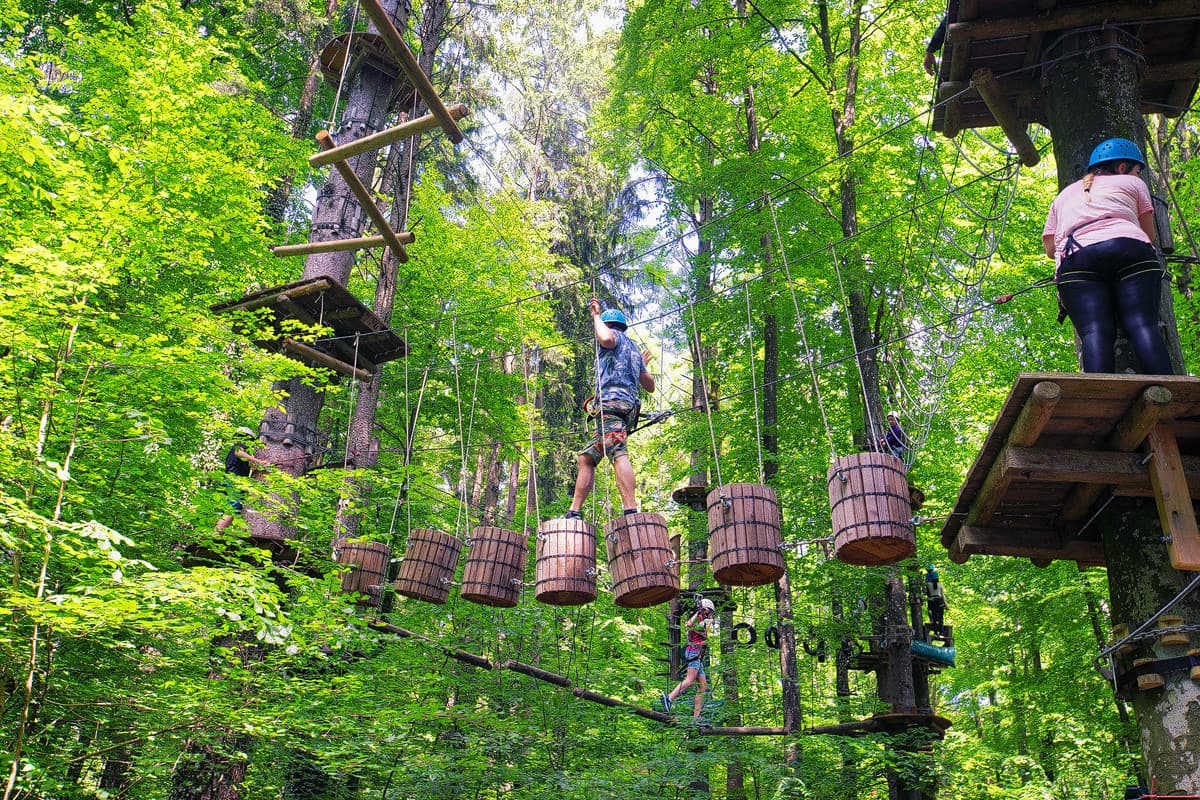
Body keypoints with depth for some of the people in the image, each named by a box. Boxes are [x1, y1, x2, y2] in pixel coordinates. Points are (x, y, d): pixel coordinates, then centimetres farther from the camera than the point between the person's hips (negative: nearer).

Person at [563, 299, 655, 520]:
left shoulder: (614, 335, 9)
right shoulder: (632, 350, 33)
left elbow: (606, 338, -19)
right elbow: (650, 386, 33)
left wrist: (596, 315, -1)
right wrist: (641, 366, 52)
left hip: (612, 401, -10)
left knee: (618, 454, -25)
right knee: (587, 458, 11)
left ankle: (631, 511, -40)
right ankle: (574, 512, 6)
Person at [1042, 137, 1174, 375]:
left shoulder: (1063, 196, 36)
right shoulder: (1132, 184, 29)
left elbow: (1049, 248, 27)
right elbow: (1149, 236, 32)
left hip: (1075, 260, 1)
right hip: (1130, 250, -1)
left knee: (1094, 332, -17)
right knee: (1142, 325, -13)